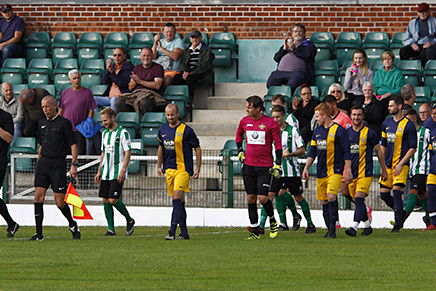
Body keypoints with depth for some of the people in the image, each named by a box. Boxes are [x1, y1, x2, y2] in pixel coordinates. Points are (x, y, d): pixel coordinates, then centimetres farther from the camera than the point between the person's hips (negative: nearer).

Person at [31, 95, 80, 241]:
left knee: (60, 201, -4)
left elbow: (73, 145, -5)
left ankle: (72, 225, 23)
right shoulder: (41, 123, 14)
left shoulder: (64, 123, -4)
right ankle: (39, 233, -5)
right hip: (43, 163, 5)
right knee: (39, 196, -7)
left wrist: (74, 165, -12)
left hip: (58, 165, -5)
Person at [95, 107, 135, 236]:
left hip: (117, 173, -7)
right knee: (105, 200, 2)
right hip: (105, 173, 7)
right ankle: (111, 229, 6)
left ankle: (129, 220, 9)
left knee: (113, 200, -13)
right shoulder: (105, 133, 15)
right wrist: (99, 171, 17)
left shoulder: (122, 132, -7)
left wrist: (123, 171, -17)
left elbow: (128, 152, -11)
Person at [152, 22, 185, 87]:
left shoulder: (178, 41, 4)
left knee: (166, 80, -36)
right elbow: (153, 56, 9)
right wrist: (155, 43, -3)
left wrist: (161, 48, -6)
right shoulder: (160, 41, 20)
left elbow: (175, 56, -12)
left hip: (171, 71, -4)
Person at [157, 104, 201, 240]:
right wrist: (159, 166, 22)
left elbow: (197, 149, -1)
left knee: (177, 197, -17)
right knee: (179, 200, 9)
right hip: (169, 169, 6)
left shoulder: (186, 130, -8)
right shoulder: (163, 130, 9)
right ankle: (184, 232, 15)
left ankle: (172, 231, -22)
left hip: (183, 169, -6)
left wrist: (198, 169, -3)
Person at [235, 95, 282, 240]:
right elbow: (239, 134, 27)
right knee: (250, 198, 2)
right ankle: (255, 229, 10)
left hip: (265, 166, -4)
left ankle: (273, 222, 15)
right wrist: (239, 150, 15)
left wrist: (278, 164, -8)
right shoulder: (244, 121, 6)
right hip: (249, 165, 4)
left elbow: (278, 144, -3)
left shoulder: (271, 123, -7)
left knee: (263, 198, -11)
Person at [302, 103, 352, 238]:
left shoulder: (339, 130, -6)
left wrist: (348, 170, -11)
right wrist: (306, 168, 10)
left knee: (331, 196, -22)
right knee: (324, 201, 7)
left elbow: (346, 153, -7)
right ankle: (329, 229, 16)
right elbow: (312, 152, 18)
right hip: (321, 171, 7)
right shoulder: (317, 131, 13)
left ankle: (332, 229, -19)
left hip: (335, 170, -7)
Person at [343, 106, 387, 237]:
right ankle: (367, 226, 24)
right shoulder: (347, 133, 9)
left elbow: (379, 151, 5)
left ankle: (354, 227, -25)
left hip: (365, 173, -5)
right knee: (358, 202, 10)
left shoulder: (369, 132, -3)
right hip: (351, 173, 5)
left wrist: (384, 170, 7)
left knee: (359, 199, -17)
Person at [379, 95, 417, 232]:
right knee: (383, 194, 3)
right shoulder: (387, 123, 11)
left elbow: (413, 148, -9)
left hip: (401, 165, -6)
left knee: (396, 192, -14)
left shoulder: (408, 125, -8)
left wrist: (400, 164, -14)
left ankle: (398, 223, -5)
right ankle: (401, 213, 25)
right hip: (388, 165, 6)